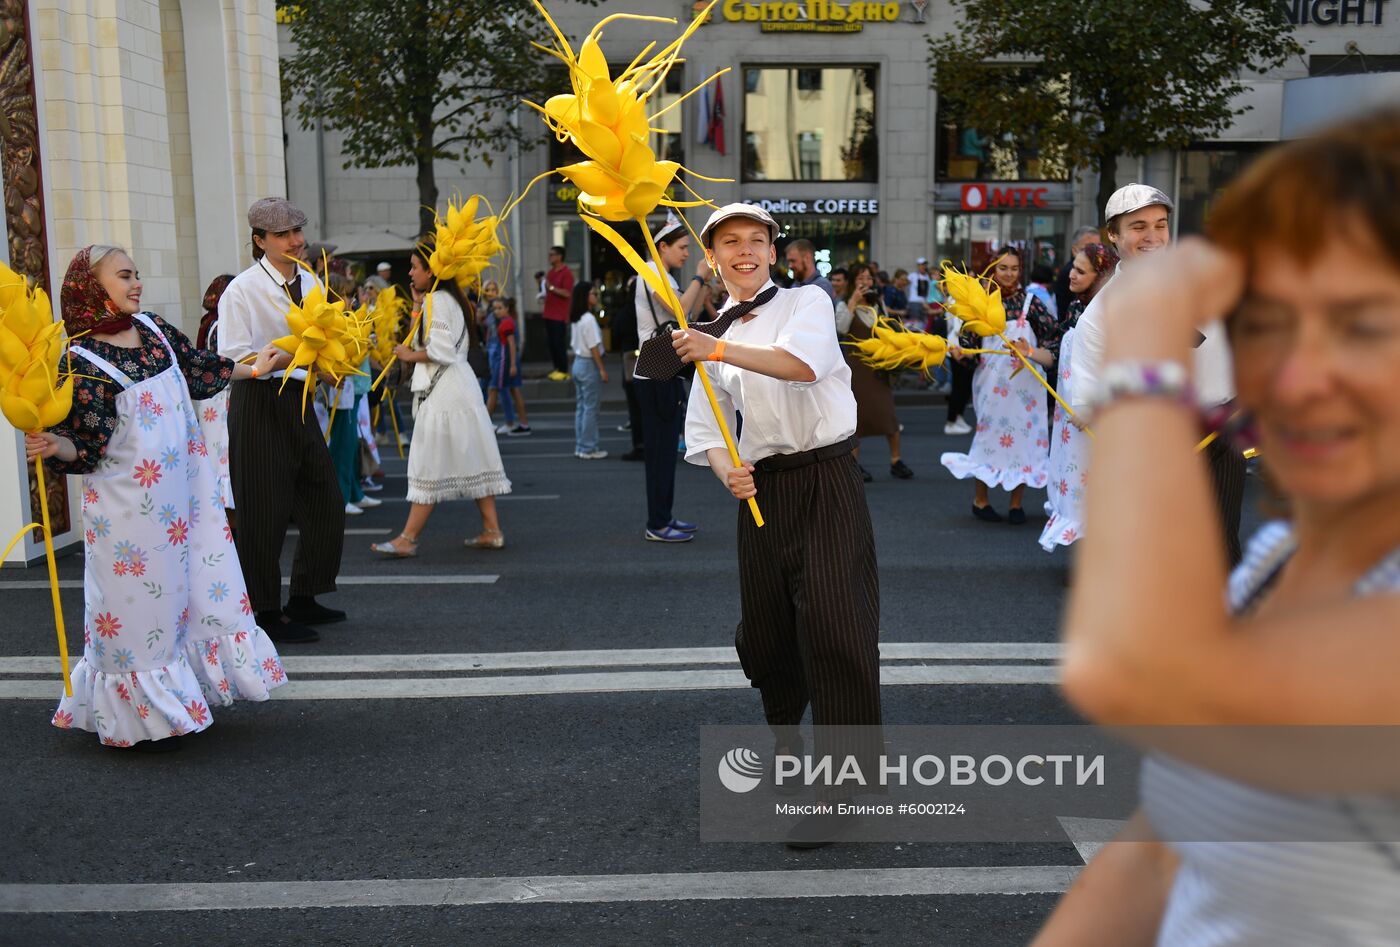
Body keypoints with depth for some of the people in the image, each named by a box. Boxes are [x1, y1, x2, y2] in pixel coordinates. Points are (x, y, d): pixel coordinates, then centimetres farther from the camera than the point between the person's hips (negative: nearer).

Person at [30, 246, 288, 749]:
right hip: (130, 504, -7)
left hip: (184, 491, 7)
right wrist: (54, 444, -40)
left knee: (199, 586, 15)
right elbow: (88, 446, -19)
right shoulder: (81, 361, -17)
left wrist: (254, 369, 29)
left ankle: (186, 697, 32)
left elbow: (198, 368, 19)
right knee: (141, 603, 3)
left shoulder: (153, 328, 3)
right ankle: (144, 718, 20)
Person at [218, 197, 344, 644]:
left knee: (325, 502, 11)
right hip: (258, 405, -7)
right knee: (265, 512, 0)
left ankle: (304, 599, 26)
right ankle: (267, 613, 12)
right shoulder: (242, 289, -13)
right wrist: (297, 362, -25)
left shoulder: (310, 283, 8)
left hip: (298, 401, 8)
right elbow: (234, 358, -19)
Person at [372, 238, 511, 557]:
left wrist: (410, 355, -5)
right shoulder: (451, 299, 17)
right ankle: (492, 530, 12)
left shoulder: (436, 300, -12)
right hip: (460, 387, 10)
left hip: (443, 392, -10)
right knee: (471, 459, 10)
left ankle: (408, 539, -2)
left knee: (430, 465, -7)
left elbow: (440, 351, -20)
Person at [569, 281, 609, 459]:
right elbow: (594, 347, -18)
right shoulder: (589, 319, -16)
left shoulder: (576, 319, 10)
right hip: (589, 364, -9)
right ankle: (588, 449, -1)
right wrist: (602, 369, -14)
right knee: (590, 408, -4)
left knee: (581, 406, 12)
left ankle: (580, 447, 15)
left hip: (578, 362, 9)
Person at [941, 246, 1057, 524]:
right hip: (991, 383, 1)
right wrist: (958, 350, -17)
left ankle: (1016, 504, 18)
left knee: (1021, 438, 4)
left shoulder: (1031, 303, -2)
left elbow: (1053, 349, -6)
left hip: (1024, 383, 0)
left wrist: (1031, 352, -24)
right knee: (989, 435, 4)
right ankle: (980, 500, 21)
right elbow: (971, 344, 4)